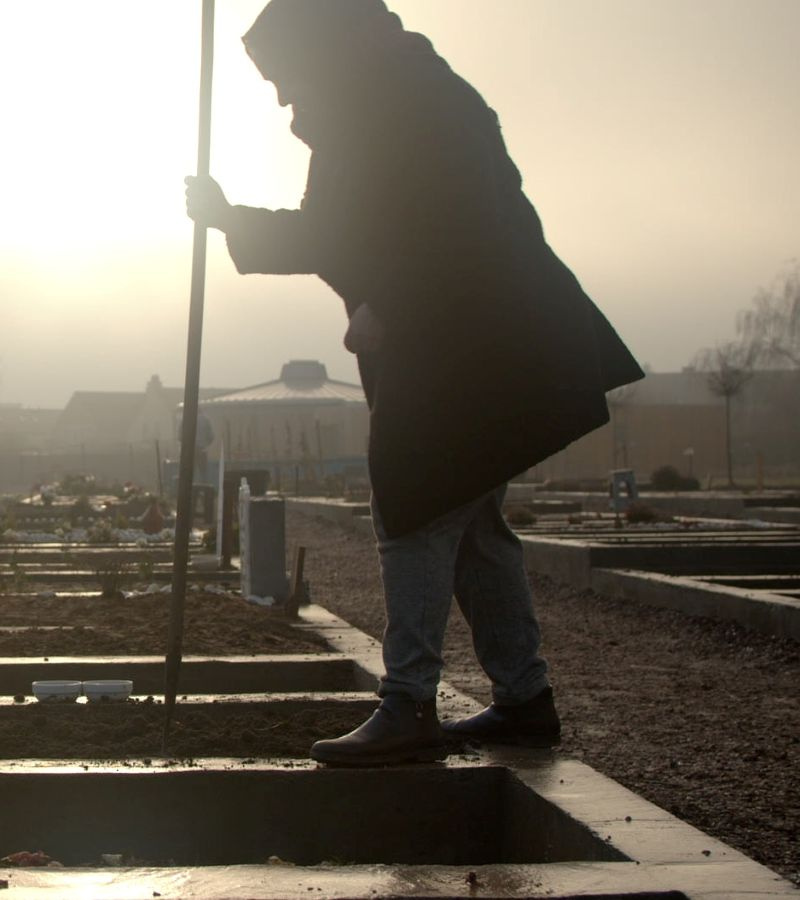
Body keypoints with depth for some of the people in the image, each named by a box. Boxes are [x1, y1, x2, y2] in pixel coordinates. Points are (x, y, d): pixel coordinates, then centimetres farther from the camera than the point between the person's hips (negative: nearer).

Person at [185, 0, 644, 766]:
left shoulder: (404, 97, -9)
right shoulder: (416, 94, 22)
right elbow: (334, 233, 26)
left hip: (459, 352, -10)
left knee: (416, 518, -10)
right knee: (468, 522, 12)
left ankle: (408, 710, -9)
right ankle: (524, 700, 18)